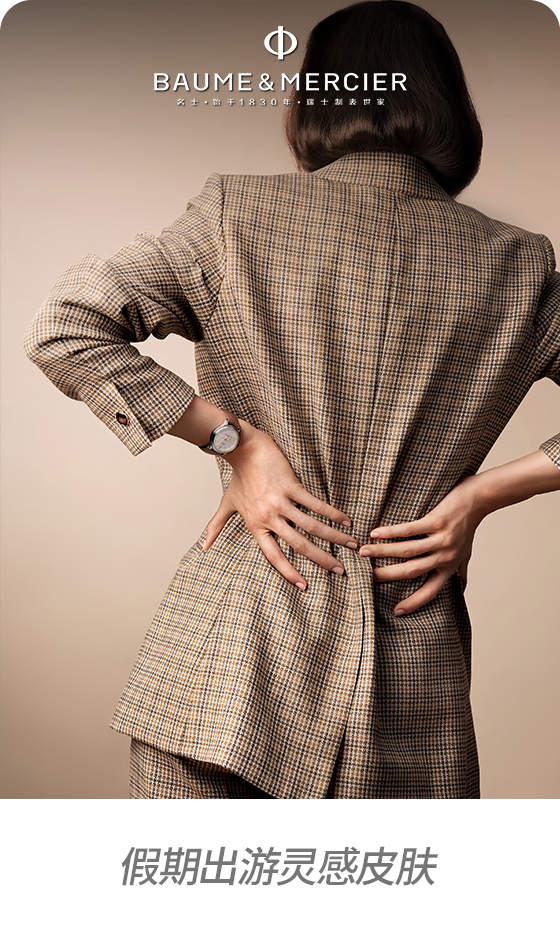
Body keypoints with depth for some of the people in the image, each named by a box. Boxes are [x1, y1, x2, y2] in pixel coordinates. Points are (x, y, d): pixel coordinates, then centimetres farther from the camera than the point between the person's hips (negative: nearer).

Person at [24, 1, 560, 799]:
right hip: (413, 685, 2)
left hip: (227, 647, -1)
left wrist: (232, 440, -5)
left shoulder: (237, 216, 0)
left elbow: (62, 329, -7)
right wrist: (482, 493, 1)